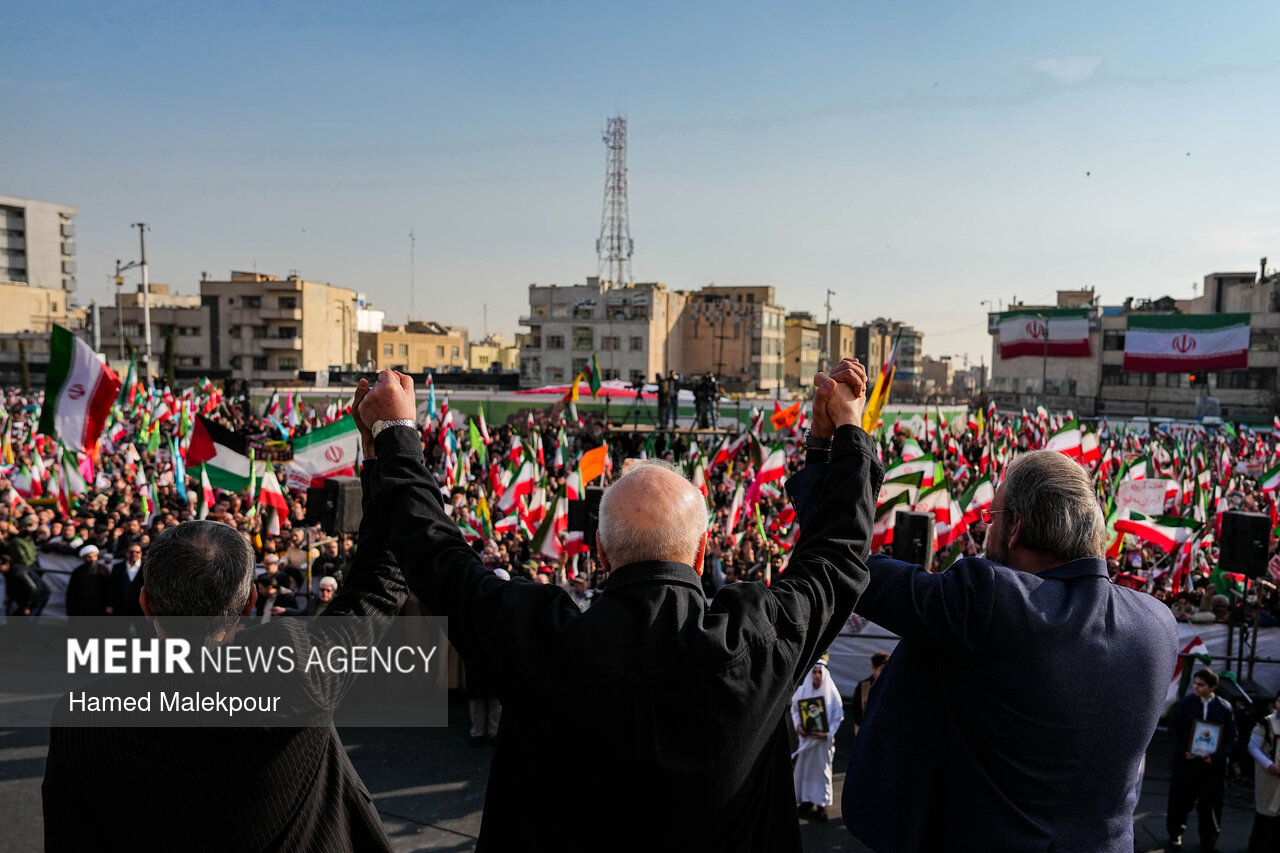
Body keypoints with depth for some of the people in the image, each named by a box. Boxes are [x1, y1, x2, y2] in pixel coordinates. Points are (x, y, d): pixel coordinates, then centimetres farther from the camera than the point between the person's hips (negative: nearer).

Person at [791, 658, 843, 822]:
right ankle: (806, 801, 17)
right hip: (806, 737, 2)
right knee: (804, 767, 4)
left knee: (822, 769, 3)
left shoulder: (831, 692, -7)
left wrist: (827, 733, -14)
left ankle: (822, 804, 10)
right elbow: (795, 710, 7)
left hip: (824, 739, -2)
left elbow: (838, 716, -5)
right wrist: (798, 726, -9)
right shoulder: (802, 691, -1)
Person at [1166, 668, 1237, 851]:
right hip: (1187, 761, 0)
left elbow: (1231, 737, 1)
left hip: (1213, 763, 0)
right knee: (1181, 798, 9)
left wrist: (1218, 757, -11)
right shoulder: (1186, 702, -6)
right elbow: (1173, 727, 1)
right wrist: (1182, 751, -10)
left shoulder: (1224, 707, -4)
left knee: (1210, 802, 7)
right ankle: (1175, 833, 27)